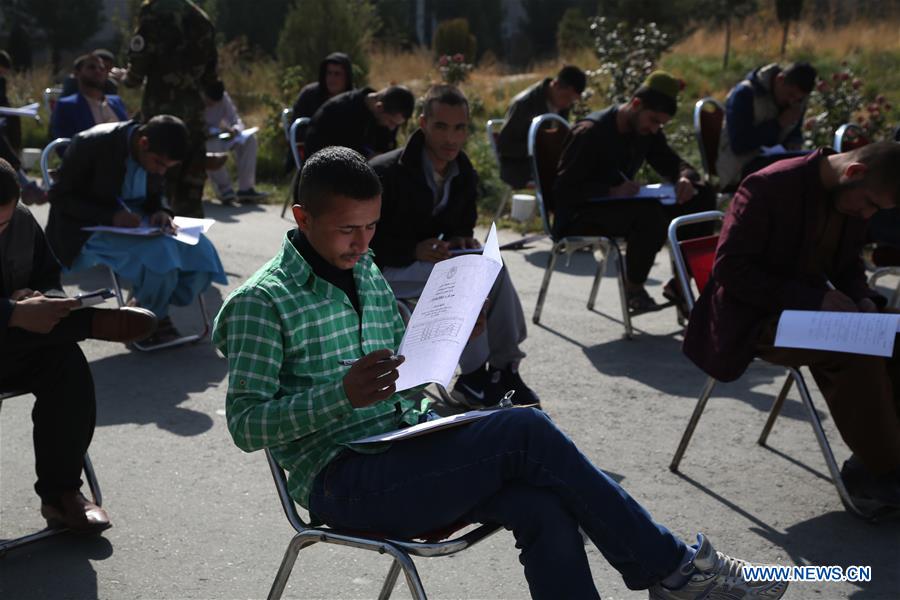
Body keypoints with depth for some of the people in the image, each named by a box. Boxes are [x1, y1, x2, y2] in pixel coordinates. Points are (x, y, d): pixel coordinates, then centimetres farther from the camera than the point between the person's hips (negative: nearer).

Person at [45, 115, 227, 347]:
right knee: (159, 253, -32)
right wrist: (111, 217, -28)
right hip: (89, 229, -6)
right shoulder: (92, 144, -20)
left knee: (201, 252, -14)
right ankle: (154, 321, -5)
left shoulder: (154, 153, -1)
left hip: (136, 221, 7)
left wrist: (161, 211, -10)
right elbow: (59, 196, -15)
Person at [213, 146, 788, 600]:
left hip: (408, 455, 7)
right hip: (345, 482, -7)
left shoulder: (369, 277, 17)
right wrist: (343, 396, -27)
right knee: (525, 430, -23)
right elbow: (245, 423, -12)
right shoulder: (260, 302, -6)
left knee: (544, 508, -23)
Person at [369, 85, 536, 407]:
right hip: (382, 272, -6)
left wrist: (461, 240, -10)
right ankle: (473, 377, -20)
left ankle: (504, 368, -14)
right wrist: (414, 250, -26)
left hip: (430, 259, 6)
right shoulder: (385, 172, -18)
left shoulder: (464, 173, 2)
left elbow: (463, 225, 16)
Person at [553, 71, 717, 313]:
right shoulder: (590, 132, -18)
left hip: (620, 206, 8)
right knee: (650, 213, -37)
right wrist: (612, 191, -32)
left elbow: (673, 163, 15)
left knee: (702, 197, -5)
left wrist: (685, 178, -10)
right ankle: (633, 289, -15)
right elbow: (563, 190, -21)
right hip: (577, 218, -8)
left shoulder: (647, 131, 5)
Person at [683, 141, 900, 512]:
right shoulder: (768, 187, -20)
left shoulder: (851, 199, 3)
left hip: (812, 307, 8)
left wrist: (862, 300, -7)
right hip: (756, 320, -8)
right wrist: (811, 298, -26)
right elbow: (729, 268, -21)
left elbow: (848, 265, 17)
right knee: (853, 351, -29)